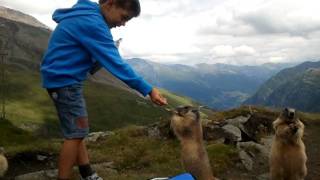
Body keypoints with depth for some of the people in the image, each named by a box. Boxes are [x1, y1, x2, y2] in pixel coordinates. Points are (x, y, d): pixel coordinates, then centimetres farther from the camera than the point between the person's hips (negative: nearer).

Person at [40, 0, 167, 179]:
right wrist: (148, 90, -25)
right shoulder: (92, 22, -22)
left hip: (63, 78, 10)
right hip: (64, 80, -10)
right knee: (76, 133, -7)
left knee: (76, 131, 12)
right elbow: (116, 63, -26)